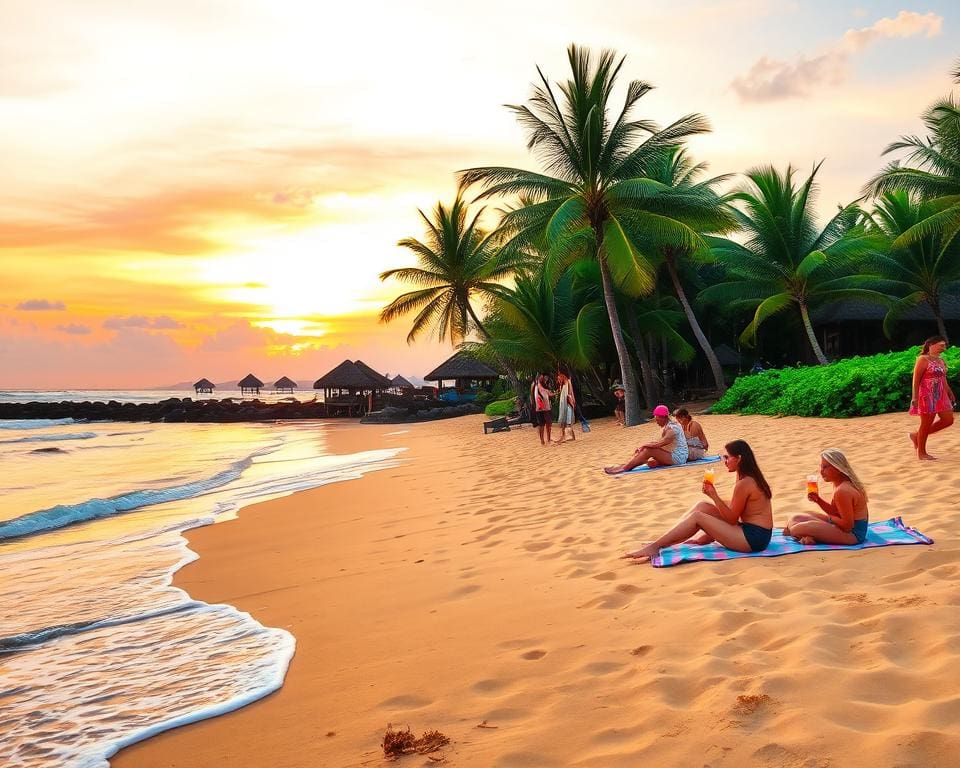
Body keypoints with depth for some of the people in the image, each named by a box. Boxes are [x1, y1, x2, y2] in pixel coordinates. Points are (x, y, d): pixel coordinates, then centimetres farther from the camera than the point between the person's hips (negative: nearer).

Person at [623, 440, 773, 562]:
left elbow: (731, 519, -13)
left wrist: (714, 496, -17)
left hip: (753, 538, -10)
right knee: (702, 507, 6)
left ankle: (654, 547, -12)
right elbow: (733, 513, 15)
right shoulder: (752, 478, 12)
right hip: (754, 533, 10)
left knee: (697, 517, -13)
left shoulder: (744, 484, -17)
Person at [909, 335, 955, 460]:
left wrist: (950, 393, 18)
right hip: (927, 396, -9)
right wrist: (914, 397, -20)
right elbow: (916, 380, -14)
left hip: (941, 396, 9)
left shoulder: (941, 361, 14)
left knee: (948, 420, 6)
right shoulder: (923, 359, -10)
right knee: (926, 423, -3)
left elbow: (943, 380, 21)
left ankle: (917, 435, 18)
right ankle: (921, 453, 9)